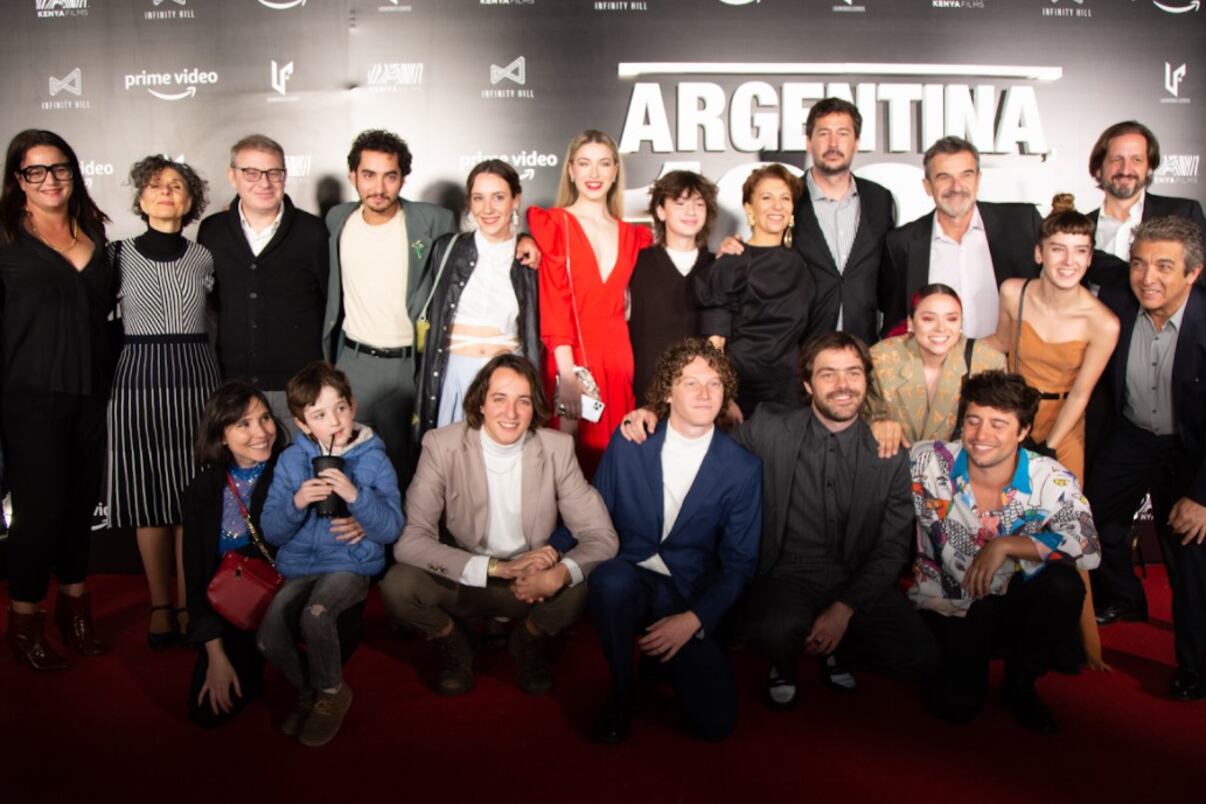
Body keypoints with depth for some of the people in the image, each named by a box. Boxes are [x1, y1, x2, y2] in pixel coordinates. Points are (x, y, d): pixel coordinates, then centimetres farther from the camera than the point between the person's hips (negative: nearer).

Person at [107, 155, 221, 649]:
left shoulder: (204, 257, 8)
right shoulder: (118, 255, 5)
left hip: (196, 378, 1)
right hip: (138, 381, 0)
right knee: (148, 497, 3)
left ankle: (188, 603, 13)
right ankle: (160, 604, 17)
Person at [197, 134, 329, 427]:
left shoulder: (313, 232, -2)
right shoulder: (210, 231, 5)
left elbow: (333, 306, 3)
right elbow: (202, 301, 14)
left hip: (298, 387, -2)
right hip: (230, 384, 2)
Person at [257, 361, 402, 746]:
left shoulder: (374, 459, -4)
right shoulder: (291, 460, 3)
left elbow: (392, 529, -11)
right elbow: (271, 532, 1)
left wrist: (355, 495, -25)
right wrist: (297, 502, -19)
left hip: (352, 564, -3)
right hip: (300, 566, 3)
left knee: (315, 614, -31)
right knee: (268, 638, -19)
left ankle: (332, 692, -1)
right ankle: (308, 690, 15)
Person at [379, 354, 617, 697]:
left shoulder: (558, 448, -12)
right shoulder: (442, 445, -16)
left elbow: (602, 536, -12)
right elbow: (410, 541, -24)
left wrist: (560, 573, -35)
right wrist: (500, 567, -33)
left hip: (532, 584, 1)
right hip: (462, 582, -1)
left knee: (588, 581, -28)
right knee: (398, 585, -29)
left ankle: (529, 640, 7)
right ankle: (454, 643, 6)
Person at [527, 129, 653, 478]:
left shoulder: (632, 235, 15)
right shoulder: (554, 224, 2)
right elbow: (554, 302, -7)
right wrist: (566, 373, -18)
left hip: (617, 360, 4)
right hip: (570, 360, -4)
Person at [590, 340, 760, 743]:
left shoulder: (743, 468, -4)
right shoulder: (628, 443, -2)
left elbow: (738, 563, -2)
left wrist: (694, 619, -13)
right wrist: (600, 564, -13)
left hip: (689, 594, 0)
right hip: (626, 577, 0)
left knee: (716, 721, -16)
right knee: (610, 579, -37)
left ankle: (665, 658, 17)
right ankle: (621, 693, -10)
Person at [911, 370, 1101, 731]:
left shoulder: (1051, 481, -13)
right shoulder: (929, 462, -14)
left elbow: (1088, 549, -27)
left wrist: (1005, 545, -29)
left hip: (1011, 607, 2)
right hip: (944, 609, -1)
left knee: (1064, 586, -29)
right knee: (957, 702, -23)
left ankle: (1021, 682, -1)